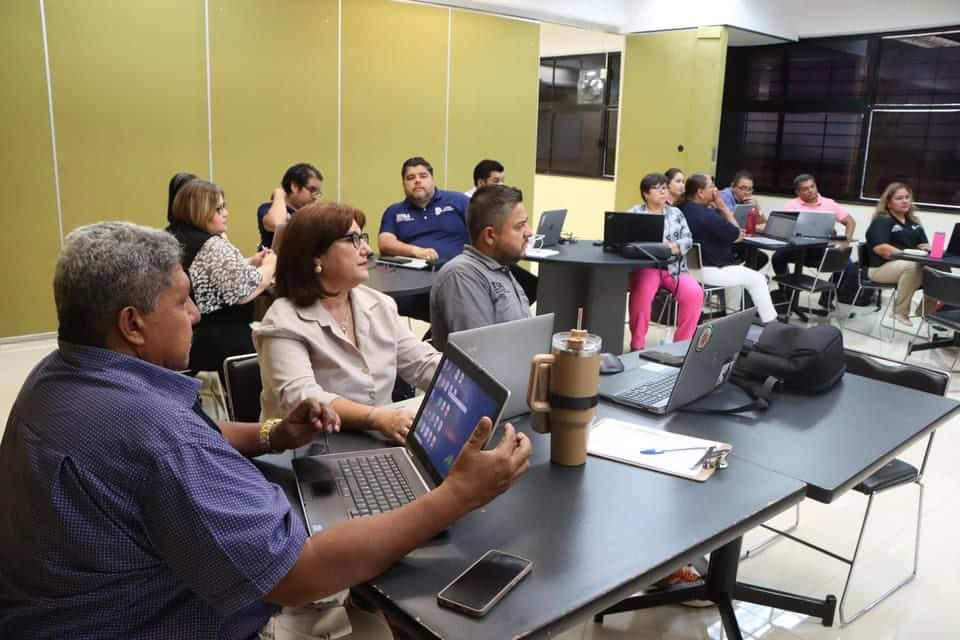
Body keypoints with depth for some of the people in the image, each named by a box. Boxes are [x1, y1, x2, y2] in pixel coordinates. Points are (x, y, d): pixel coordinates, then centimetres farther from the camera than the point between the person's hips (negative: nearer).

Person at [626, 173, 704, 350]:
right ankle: (638, 345, -22)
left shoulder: (676, 213, 18)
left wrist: (673, 247, -15)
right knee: (643, 291, -36)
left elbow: (688, 239, 8)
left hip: (674, 267, 3)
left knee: (695, 293, -25)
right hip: (646, 266, -3)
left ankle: (683, 342, -9)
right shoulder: (635, 212, 9)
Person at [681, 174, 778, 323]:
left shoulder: (683, 209, 4)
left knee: (738, 270, 34)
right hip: (710, 270, -10)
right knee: (757, 279, 5)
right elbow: (736, 234, -12)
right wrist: (722, 206, -10)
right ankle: (770, 322, 14)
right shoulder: (706, 215, -26)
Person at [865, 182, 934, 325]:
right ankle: (901, 311, -24)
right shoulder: (881, 221, -4)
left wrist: (927, 249, -5)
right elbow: (880, 249, -18)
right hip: (882, 268, -7)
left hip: (910, 264, 7)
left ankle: (926, 310, 1)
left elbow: (924, 244, 20)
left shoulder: (913, 222, 21)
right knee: (913, 266, -38)